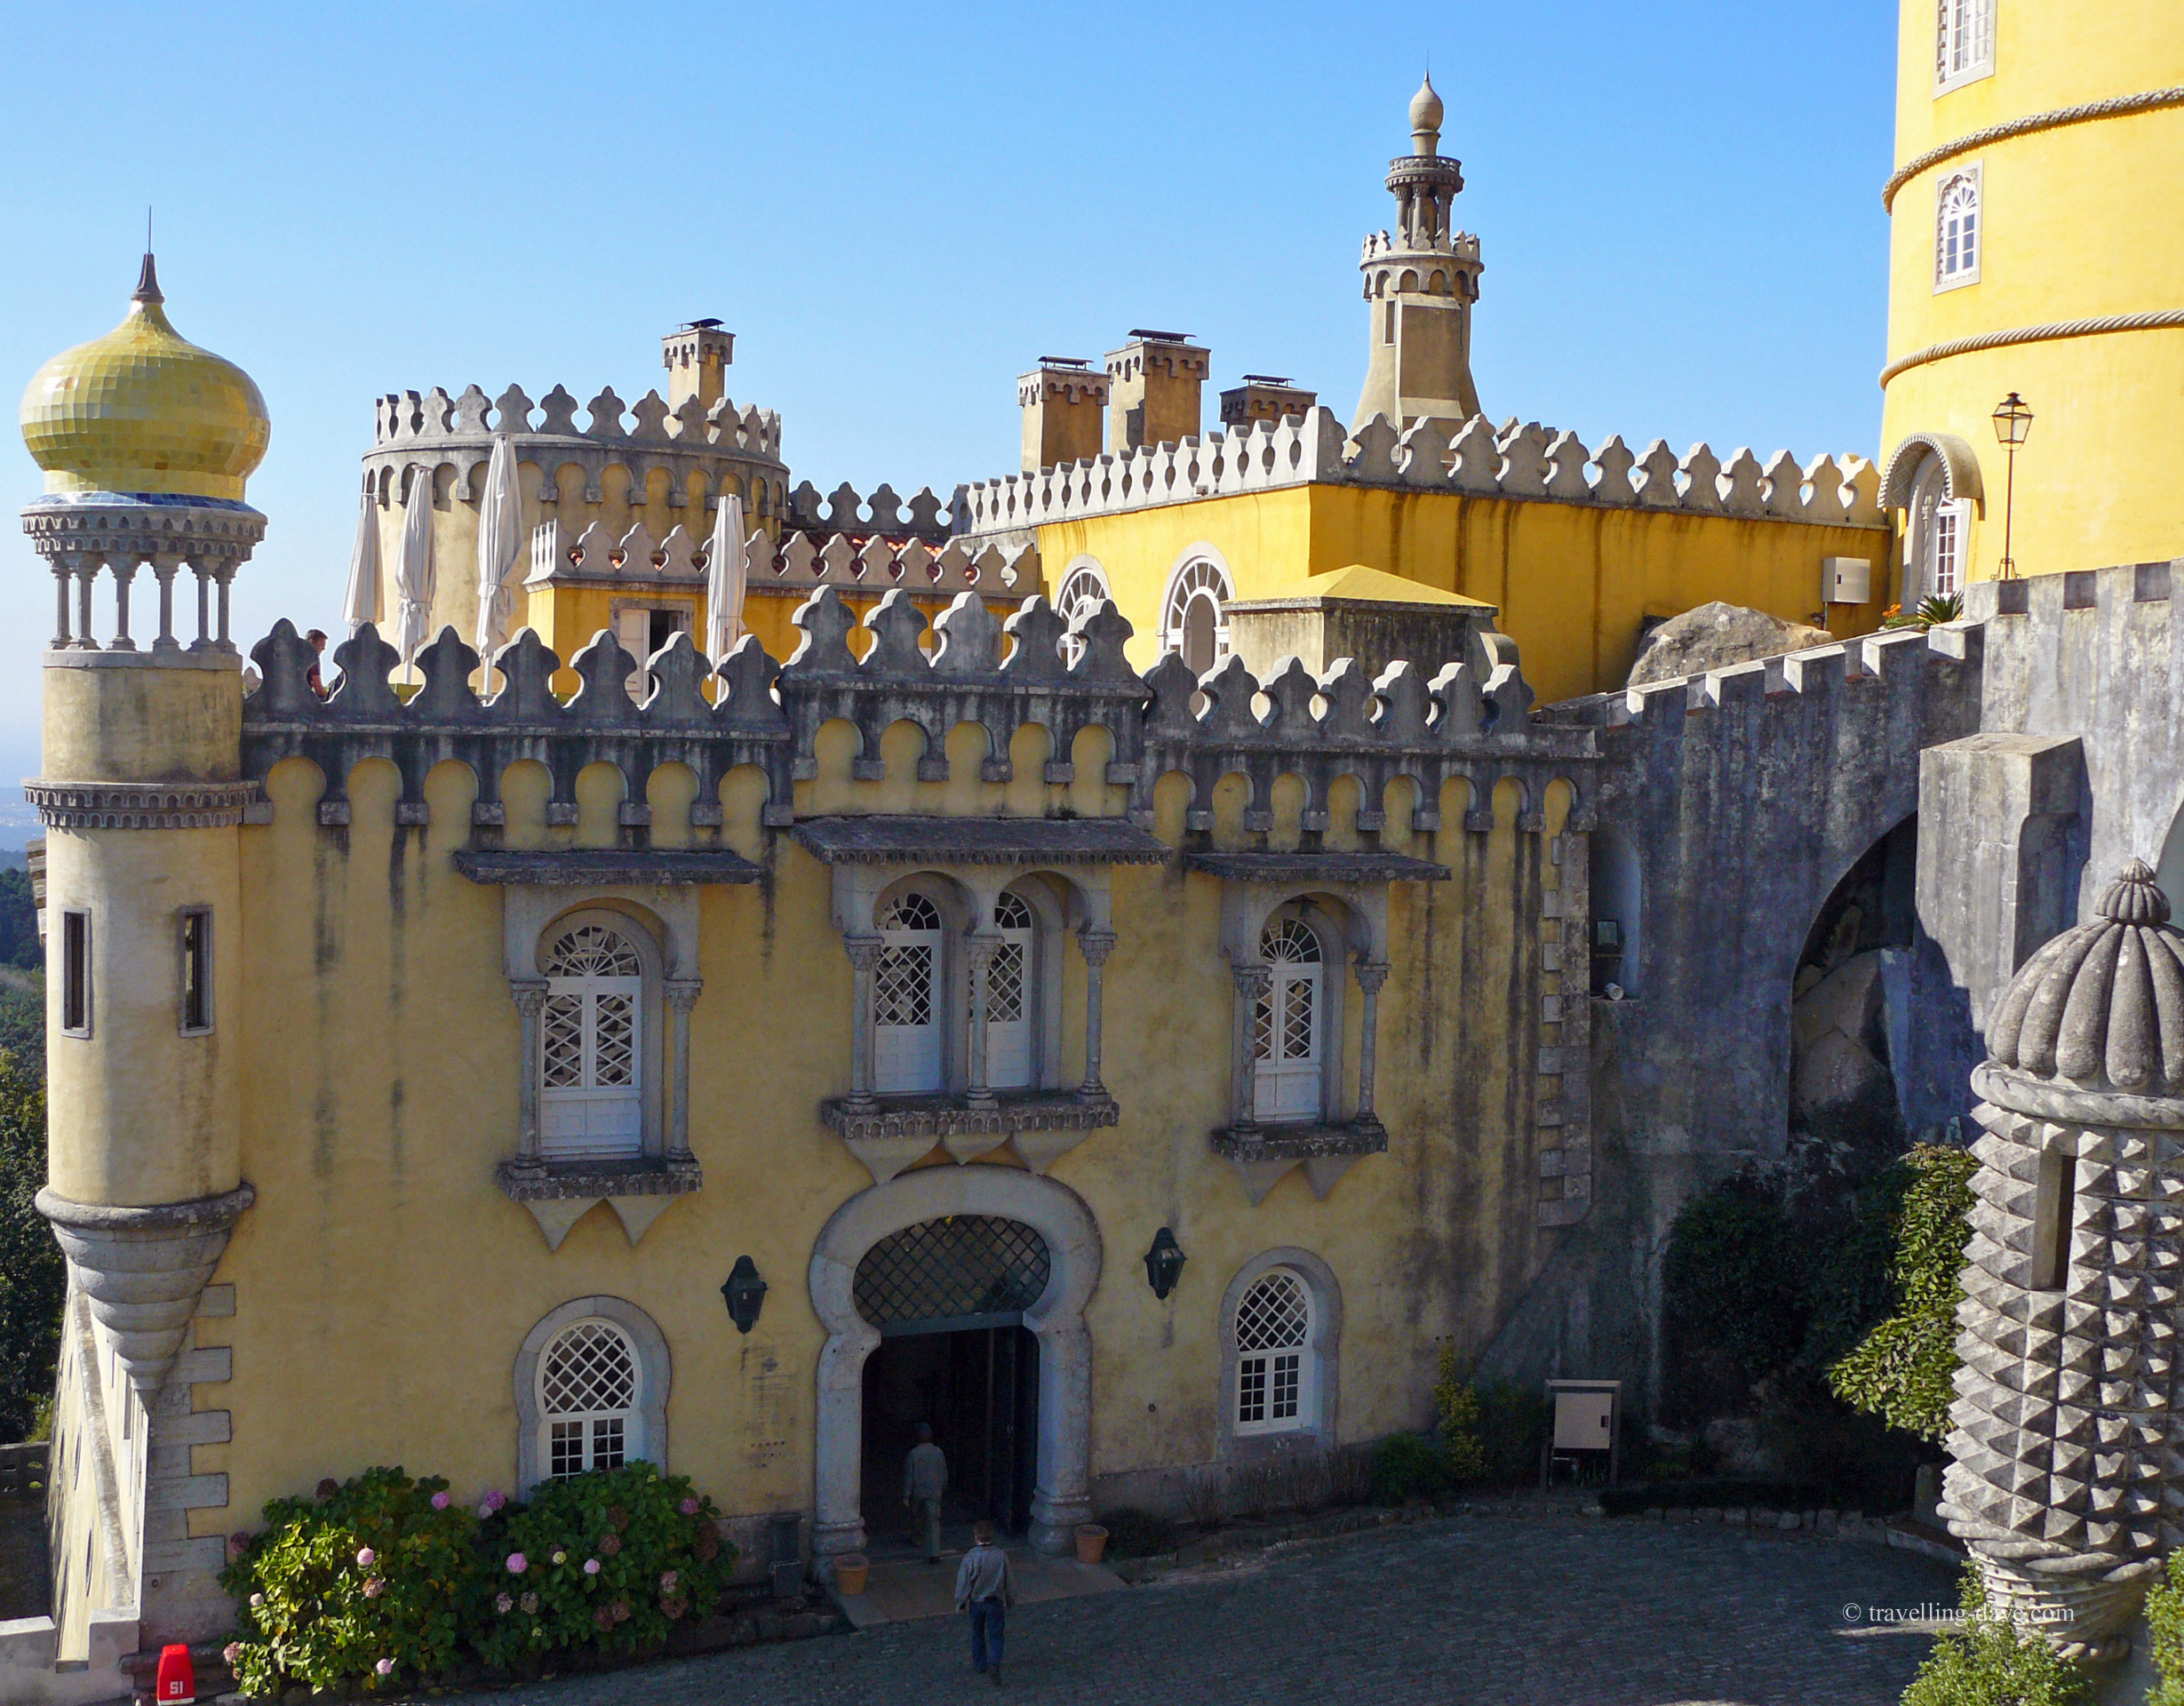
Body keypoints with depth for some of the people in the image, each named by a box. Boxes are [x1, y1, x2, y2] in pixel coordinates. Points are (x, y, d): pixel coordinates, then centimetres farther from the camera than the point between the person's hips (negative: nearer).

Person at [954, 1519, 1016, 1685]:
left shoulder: (970, 1557, -19)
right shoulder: (1001, 1556, -10)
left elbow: (963, 1583, -11)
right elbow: (1010, 1580, 1)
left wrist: (960, 1602, 4)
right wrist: (1010, 1599, 16)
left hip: (976, 1602, -1)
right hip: (996, 1601, 1)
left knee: (977, 1634, 19)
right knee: (996, 1634, 8)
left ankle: (979, 1663, 31)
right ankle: (994, 1663, -12)